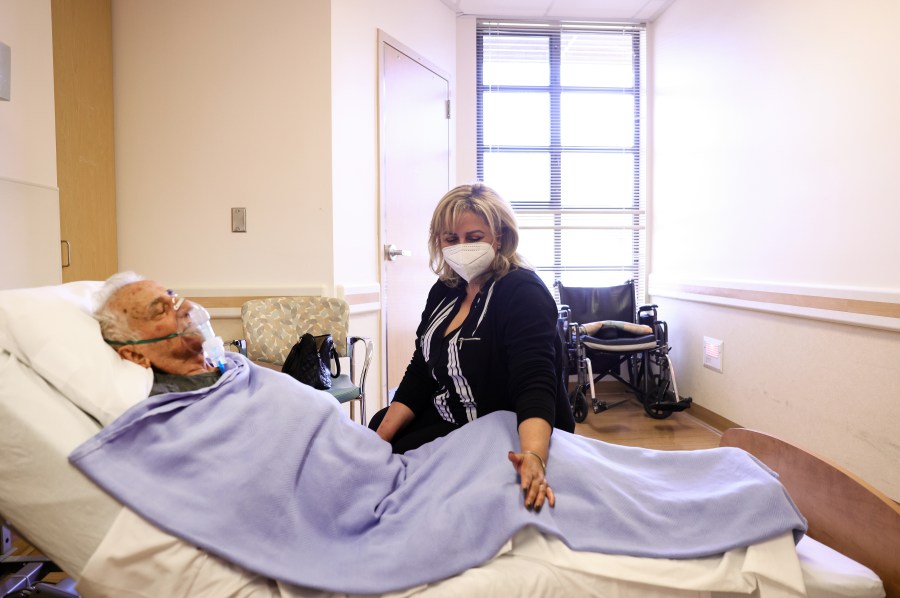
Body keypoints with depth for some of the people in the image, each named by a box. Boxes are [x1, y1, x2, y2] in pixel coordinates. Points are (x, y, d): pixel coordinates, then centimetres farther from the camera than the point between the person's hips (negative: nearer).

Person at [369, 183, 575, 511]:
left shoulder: (522, 293, -22)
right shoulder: (445, 290, 0)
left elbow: (535, 385, -34)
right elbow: (420, 373, 2)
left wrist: (533, 458, -53)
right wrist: (379, 440, -6)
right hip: (452, 419, 8)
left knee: (402, 458, -17)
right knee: (377, 424, 9)